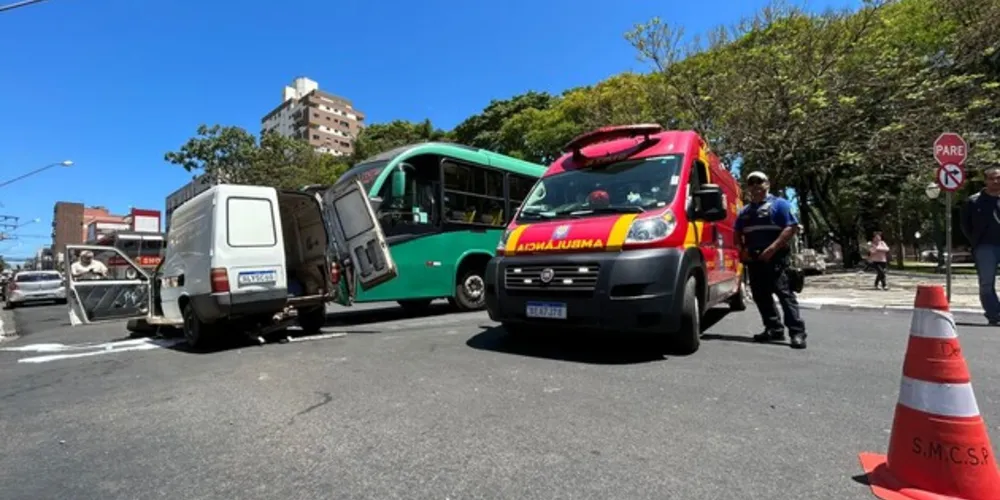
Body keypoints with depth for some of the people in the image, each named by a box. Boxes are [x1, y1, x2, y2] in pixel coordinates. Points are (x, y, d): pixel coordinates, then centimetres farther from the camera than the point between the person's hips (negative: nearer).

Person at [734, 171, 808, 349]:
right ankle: (774, 329, 17)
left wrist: (772, 248, -17)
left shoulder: (779, 204, 1)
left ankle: (797, 332, -11)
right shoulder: (744, 211, 19)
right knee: (760, 295, 8)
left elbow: (792, 228, -8)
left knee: (784, 293, -12)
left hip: (775, 258, -7)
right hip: (753, 259, 7)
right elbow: (738, 234, 24)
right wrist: (742, 250, 3)